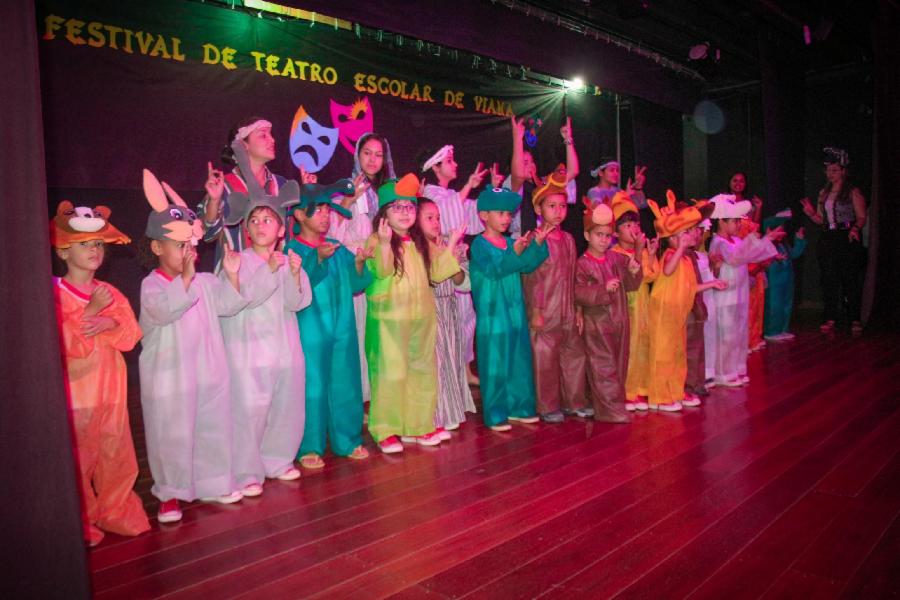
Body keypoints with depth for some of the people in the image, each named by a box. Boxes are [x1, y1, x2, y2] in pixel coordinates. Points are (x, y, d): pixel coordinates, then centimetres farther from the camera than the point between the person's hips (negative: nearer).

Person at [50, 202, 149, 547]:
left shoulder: (111, 293, 9)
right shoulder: (55, 294, -9)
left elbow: (131, 336, 2)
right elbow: (65, 343, -18)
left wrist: (108, 324, -16)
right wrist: (91, 310, -21)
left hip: (111, 389, 5)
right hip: (76, 391, -5)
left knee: (117, 456, 12)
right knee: (77, 461, 2)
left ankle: (116, 513, 27)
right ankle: (81, 523, 18)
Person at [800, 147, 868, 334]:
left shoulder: (853, 192, -4)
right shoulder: (824, 193, 13)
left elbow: (862, 217, -7)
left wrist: (855, 228, -27)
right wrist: (811, 214, -4)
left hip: (848, 240, -5)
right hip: (828, 240, 5)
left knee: (851, 280, -3)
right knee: (829, 280, 6)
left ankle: (855, 320, 4)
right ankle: (831, 318, 13)